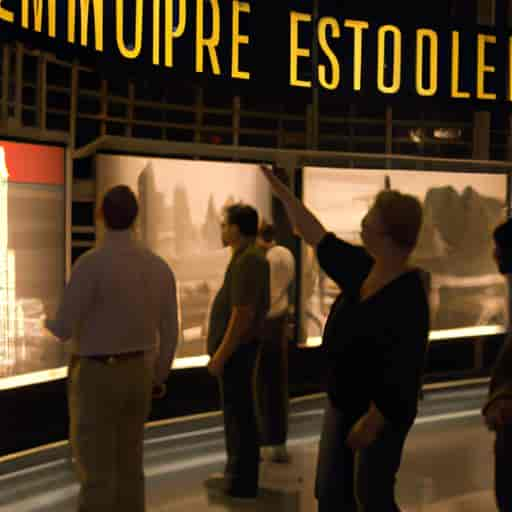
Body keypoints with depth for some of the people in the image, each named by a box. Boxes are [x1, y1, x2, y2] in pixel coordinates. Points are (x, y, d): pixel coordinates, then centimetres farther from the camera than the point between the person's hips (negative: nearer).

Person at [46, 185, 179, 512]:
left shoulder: (91, 263, -20)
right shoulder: (159, 266, 0)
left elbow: (63, 329, -16)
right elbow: (169, 332, 5)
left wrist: (50, 323, 10)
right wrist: (159, 377, 21)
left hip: (95, 379, -6)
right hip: (136, 375, 6)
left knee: (95, 473, 1)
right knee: (128, 468, 16)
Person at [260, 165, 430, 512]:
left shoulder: (408, 295, -22)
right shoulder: (362, 267, 0)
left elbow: (401, 370, -24)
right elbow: (317, 236, 14)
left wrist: (372, 421, -23)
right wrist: (283, 192, 20)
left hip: (382, 413, -8)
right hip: (342, 403, 8)